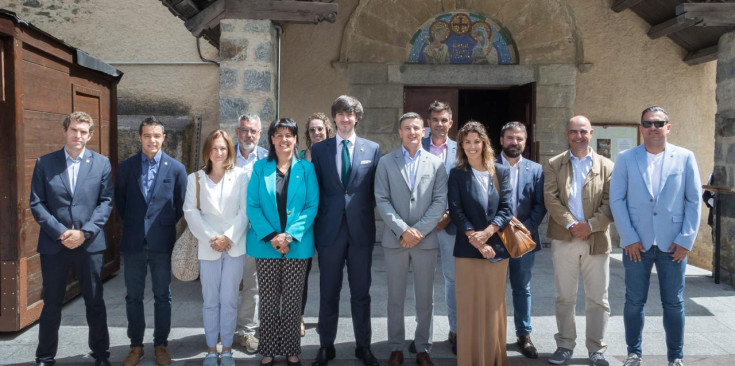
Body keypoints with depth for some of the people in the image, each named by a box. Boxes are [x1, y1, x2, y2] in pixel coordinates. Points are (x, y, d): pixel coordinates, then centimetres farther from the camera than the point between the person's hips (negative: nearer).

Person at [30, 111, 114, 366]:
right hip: (54, 243, 0)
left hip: (90, 243, 0)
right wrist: (60, 232, -13)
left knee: (95, 302, 9)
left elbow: (106, 202, -2)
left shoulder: (102, 163, 3)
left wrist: (84, 232, -13)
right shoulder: (44, 163, 2)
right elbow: (36, 203, -2)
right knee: (51, 304, 10)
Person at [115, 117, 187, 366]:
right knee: (133, 296, 10)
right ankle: (136, 345, 23)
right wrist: (133, 223, 12)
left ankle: (161, 345, 21)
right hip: (133, 242, 2)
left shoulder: (176, 168, -3)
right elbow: (119, 201, 12)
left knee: (162, 296, 8)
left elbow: (181, 205, 5)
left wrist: (165, 226, 6)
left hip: (162, 242, -1)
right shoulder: (126, 167, 1)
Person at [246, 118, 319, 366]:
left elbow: (312, 206, -4)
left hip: (298, 244, 0)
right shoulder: (260, 168, 3)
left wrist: (290, 235, -15)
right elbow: (252, 205, -2)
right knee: (268, 299, 7)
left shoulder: (306, 169, 2)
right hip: (265, 244, 1)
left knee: (292, 300, 7)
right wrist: (271, 236, -14)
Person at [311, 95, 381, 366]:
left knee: (361, 291, 10)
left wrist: (369, 219, -2)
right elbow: (315, 190, 3)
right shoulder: (319, 149, 5)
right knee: (328, 291, 10)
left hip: (361, 229, 0)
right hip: (330, 229, 0)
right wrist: (315, 224, -1)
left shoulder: (373, 149, 4)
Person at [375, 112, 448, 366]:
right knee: (395, 298, 7)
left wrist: (419, 230, -12)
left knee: (425, 298, 7)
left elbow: (440, 202, -1)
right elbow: (382, 201, -3)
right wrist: (402, 230, -13)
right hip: (394, 239, 0)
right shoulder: (386, 162, 5)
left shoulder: (436, 164, 6)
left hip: (426, 239, 1)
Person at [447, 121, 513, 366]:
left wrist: (487, 232, -15)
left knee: (494, 305, 8)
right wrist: (476, 240, -14)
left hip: (497, 247, 2)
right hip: (467, 249, -1)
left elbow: (507, 208, 0)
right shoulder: (456, 174, 4)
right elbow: (456, 211, -4)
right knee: (470, 307, 2)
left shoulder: (501, 172, 8)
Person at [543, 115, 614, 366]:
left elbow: (610, 202, -1)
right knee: (564, 297, 8)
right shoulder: (553, 165, 6)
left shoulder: (606, 166, 6)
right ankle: (565, 345, 20)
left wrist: (590, 225, -14)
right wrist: (571, 225, -15)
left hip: (597, 240, 0)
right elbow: (551, 199, -5)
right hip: (563, 239, 0)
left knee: (598, 298, 6)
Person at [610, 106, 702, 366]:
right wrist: (629, 238, -8)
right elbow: (617, 199, -1)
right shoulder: (626, 159, 2)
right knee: (634, 302, 7)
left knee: (674, 303, 8)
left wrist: (686, 240, -5)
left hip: (673, 244, 0)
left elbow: (694, 200, 2)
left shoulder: (685, 157, 3)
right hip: (636, 243, 0)